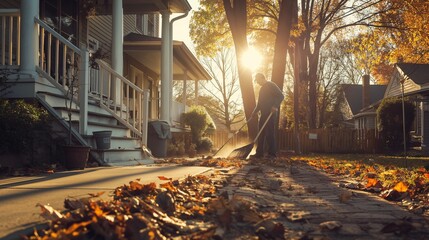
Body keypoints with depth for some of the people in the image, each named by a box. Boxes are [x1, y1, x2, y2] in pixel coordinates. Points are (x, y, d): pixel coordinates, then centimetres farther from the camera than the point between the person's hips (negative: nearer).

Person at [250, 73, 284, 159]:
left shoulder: (271, 85, -4)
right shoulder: (262, 88, 23)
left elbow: (281, 96, -13)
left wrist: (275, 106, -25)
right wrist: (255, 112, 19)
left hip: (271, 113, -9)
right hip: (264, 114, 9)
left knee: (270, 133, -10)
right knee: (261, 133, 7)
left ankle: (272, 153, -8)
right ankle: (259, 153, 10)